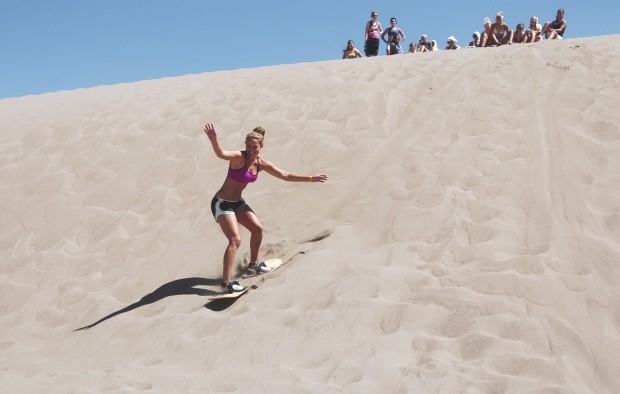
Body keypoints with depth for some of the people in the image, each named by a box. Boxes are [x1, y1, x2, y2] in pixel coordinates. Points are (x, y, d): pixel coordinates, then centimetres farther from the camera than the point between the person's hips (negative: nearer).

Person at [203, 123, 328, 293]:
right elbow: (221, 154, -44)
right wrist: (213, 140, -65)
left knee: (257, 229, 12)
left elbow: (285, 175, 7)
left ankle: (253, 263, 37)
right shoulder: (239, 157, -22)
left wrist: (311, 178, 9)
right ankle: (226, 283, -17)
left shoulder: (261, 163, -1)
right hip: (222, 203, -8)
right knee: (235, 240, -18)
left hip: (237, 202, 8)